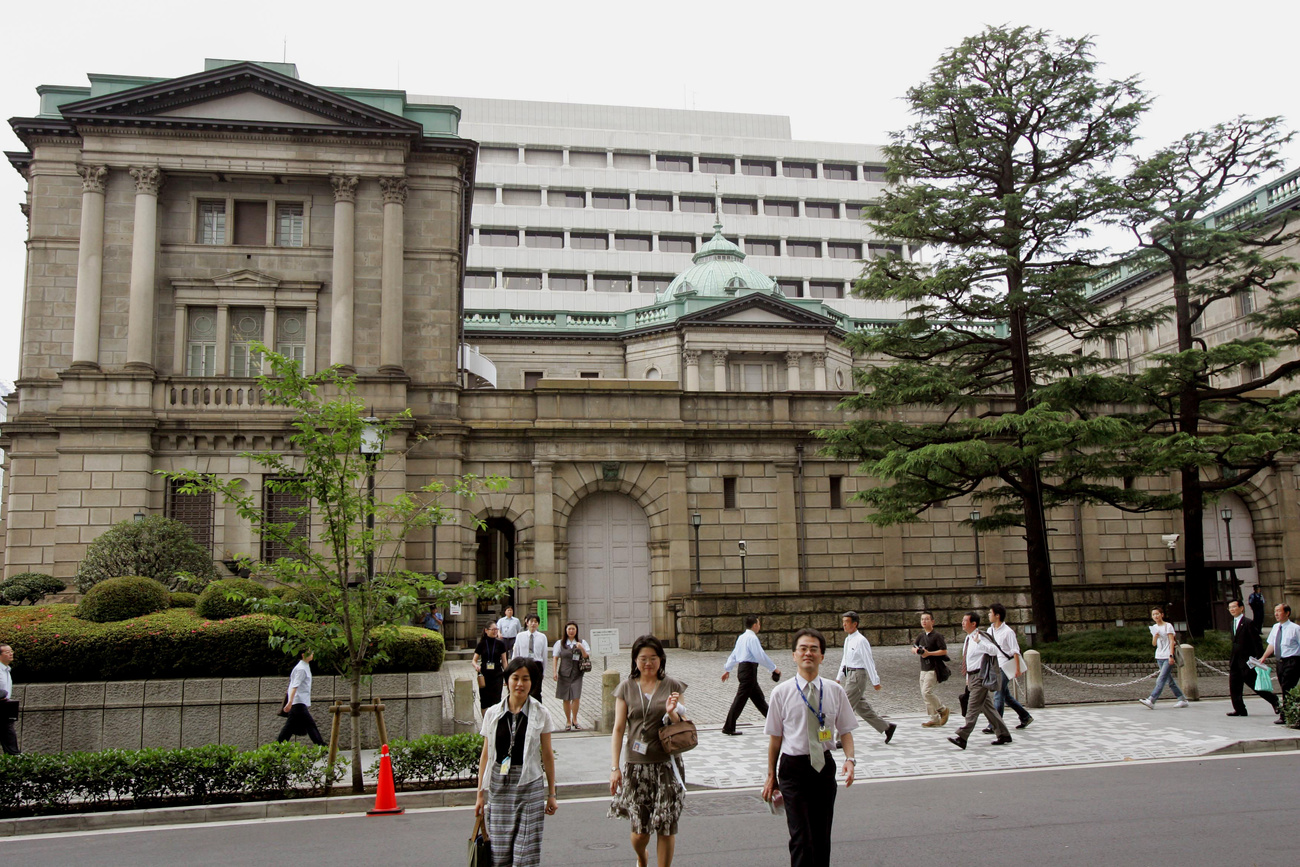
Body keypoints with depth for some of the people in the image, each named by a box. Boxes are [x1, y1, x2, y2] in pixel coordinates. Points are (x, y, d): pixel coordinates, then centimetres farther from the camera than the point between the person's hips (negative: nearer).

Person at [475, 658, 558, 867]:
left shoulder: (540, 714, 0)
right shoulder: (493, 714, 3)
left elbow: (547, 755, 4)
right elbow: (485, 756, 8)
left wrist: (551, 794, 5)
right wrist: (480, 794, 8)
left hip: (529, 786, -2)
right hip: (498, 785, 2)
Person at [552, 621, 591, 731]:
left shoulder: (582, 643, 6)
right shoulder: (560, 643, 6)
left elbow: (586, 657, 1)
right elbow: (555, 658, 5)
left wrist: (581, 648, -17)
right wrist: (554, 671, -4)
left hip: (577, 673, 0)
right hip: (564, 673, 0)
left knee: (576, 697, -7)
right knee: (566, 699, 5)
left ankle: (574, 720, 13)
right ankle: (568, 721, 19)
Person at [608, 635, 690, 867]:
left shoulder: (672, 687, 2)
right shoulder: (626, 688, 3)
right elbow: (618, 729, 2)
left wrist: (672, 713, -17)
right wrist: (615, 767, -4)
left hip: (667, 765, 0)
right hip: (636, 765, 0)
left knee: (666, 825, -1)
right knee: (640, 829, 3)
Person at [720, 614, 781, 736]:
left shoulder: (742, 637, 14)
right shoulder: (752, 638, -14)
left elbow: (734, 654, 20)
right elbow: (761, 656, -19)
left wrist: (728, 669, 26)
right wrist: (774, 668, -11)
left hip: (742, 667, 10)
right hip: (749, 668, -10)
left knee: (758, 696, 16)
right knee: (741, 698, -6)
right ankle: (728, 728, -4)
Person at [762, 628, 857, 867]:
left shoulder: (835, 691, 1)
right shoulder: (781, 692, -5)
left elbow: (845, 730, 5)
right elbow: (775, 737, 2)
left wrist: (850, 759, -14)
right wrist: (772, 776, 7)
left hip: (824, 766, 3)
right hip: (793, 768, -2)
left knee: (822, 835, 13)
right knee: (801, 838, -8)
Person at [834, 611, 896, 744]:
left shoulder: (861, 640, -15)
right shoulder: (848, 640, 12)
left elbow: (869, 661, -15)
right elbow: (845, 660, 20)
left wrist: (875, 681, -14)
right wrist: (839, 678, 18)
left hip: (857, 675, -9)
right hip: (850, 676, 9)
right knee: (862, 708, 14)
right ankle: (887, 727, 25)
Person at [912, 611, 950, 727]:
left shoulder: (937, 636, -9)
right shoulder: (921, 636, 13)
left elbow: (944, 651, -15)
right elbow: (914, 647, 23)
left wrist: (929, 653, -19)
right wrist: (917, 650, -1)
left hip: (934, 669, -8)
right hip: (924, 669, 8)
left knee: (926, 692, -17)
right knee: (924, 694, 6)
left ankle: (943, 709, 4)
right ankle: (935, 718, 14)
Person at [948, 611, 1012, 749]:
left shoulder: (980, 637, -15)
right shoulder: (968, 639, 14)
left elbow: (994, 650, -29)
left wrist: (979, 642, -36)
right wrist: (968, 678, 24)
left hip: (980, 677, -10)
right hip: (972, 676, 10)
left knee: (973, 708, -11)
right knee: (987, 707, 15)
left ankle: (962, 738, -15)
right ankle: (1003, 735, 24)